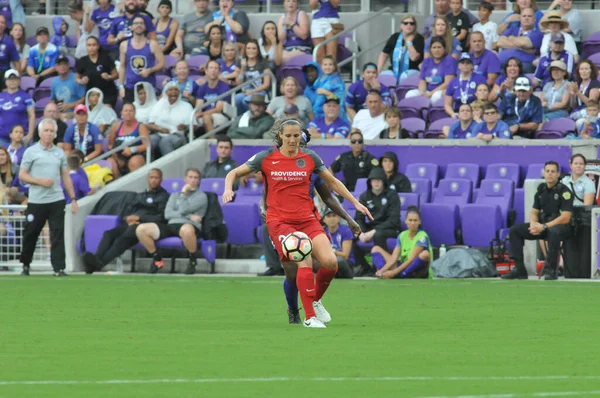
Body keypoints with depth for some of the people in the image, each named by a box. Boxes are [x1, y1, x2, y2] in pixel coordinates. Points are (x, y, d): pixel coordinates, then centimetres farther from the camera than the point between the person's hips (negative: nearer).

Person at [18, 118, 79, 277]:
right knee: (30, 234, 6)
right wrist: (40, 181, -14)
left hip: (57, 200, 2)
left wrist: (73, 199, 9)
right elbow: (22, 175, -1)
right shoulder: (31, 152, 2)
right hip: (36, 201, -2)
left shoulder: (60, 153, 12)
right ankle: (25, 265, 24)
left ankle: (59, 268, -7)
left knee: (58, 235, -6)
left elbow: (66, 177, 14)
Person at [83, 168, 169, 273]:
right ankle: (96, 259, -46)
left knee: (126, 237, -36)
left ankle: (101, 262, -54)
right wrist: (128, 219, 0)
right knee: (108, 233, -25)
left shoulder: (163, 196, 12)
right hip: (132, 223, 6)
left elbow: (161, 217, -1)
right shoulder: (140, 196, 32)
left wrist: (139, 218, -7)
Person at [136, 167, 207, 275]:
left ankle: (192, 262, -19)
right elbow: (167, 214, 7)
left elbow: (183, 210, -7)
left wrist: (183, 193, 8)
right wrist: (189, 216, -4)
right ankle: (157, 259, 2)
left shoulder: (201, 196, 8)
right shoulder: (174, 195, 25)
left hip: (190, 226, -5)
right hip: (171, 225, 5)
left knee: (186, 229, -46)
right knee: (141, 229, -16)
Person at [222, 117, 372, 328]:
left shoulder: (310, 157, 5)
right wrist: (228, 189, -14)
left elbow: (332, 182, 18)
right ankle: (310, 317, -15)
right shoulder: (266, 158, -1)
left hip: (306, 219, 3)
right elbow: (234, 173, 7)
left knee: (330, 262, -15)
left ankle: (316, 300, 15)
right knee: (305, 261, -24)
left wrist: (355, 202, 15)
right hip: (279, 221, -3)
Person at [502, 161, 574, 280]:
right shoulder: (541, 190, 8)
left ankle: (551, 269, -31)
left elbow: (565, 218, -20)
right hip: (543, 225, 7)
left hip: (562, 226, -7)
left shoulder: (564, 191, -12)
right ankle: (519, 269, -8)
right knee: (514, 230, -4)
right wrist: (533, 224, -10)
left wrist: (544, 227, -24)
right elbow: (534, 213, 15)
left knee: (553, 231, -42)